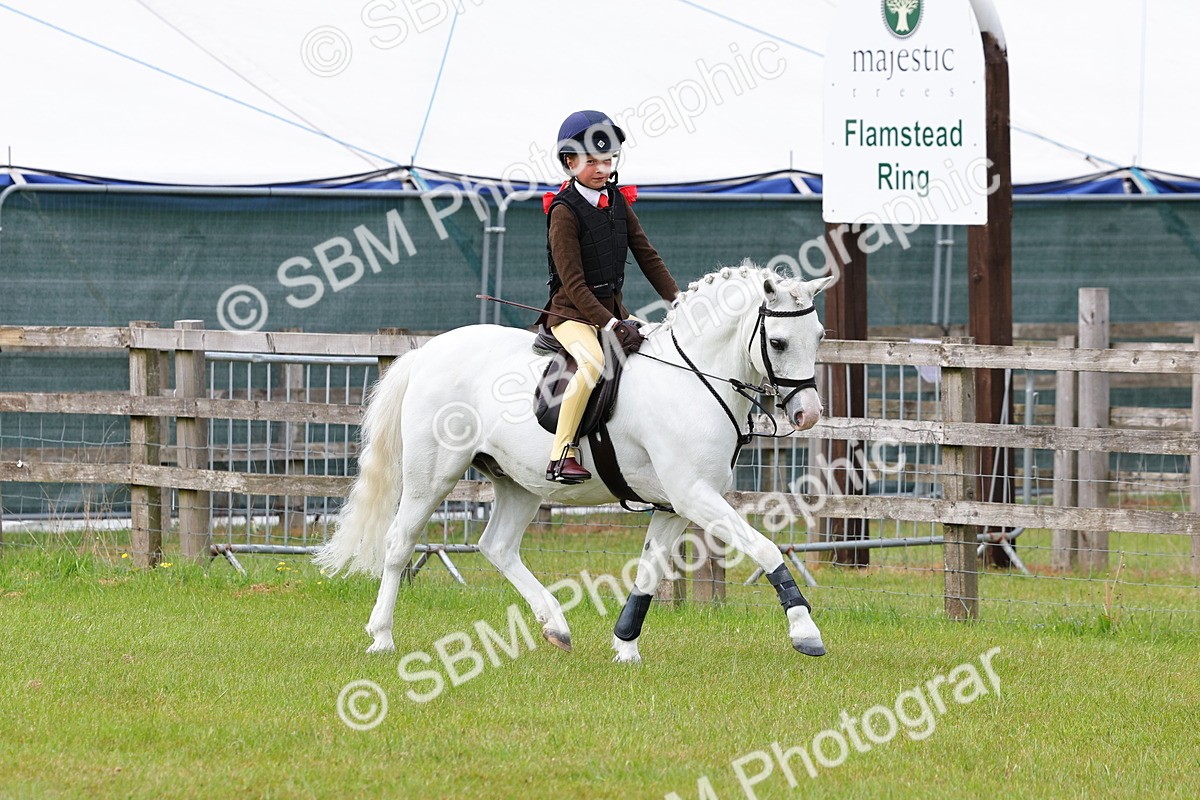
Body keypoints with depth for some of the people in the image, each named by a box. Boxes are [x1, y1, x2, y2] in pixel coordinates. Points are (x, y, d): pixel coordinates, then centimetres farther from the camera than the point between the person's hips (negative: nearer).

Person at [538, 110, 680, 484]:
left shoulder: (618, 201, 9)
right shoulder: (565, 211, -14)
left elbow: (646, 255, 13)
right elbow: (573, 283, -19)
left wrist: (677, 298, 0)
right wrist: (611, 325, -26)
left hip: (612, 308, 8)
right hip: (572, 312, -8)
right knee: (593, 362, -35)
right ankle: (562, 454, -31)